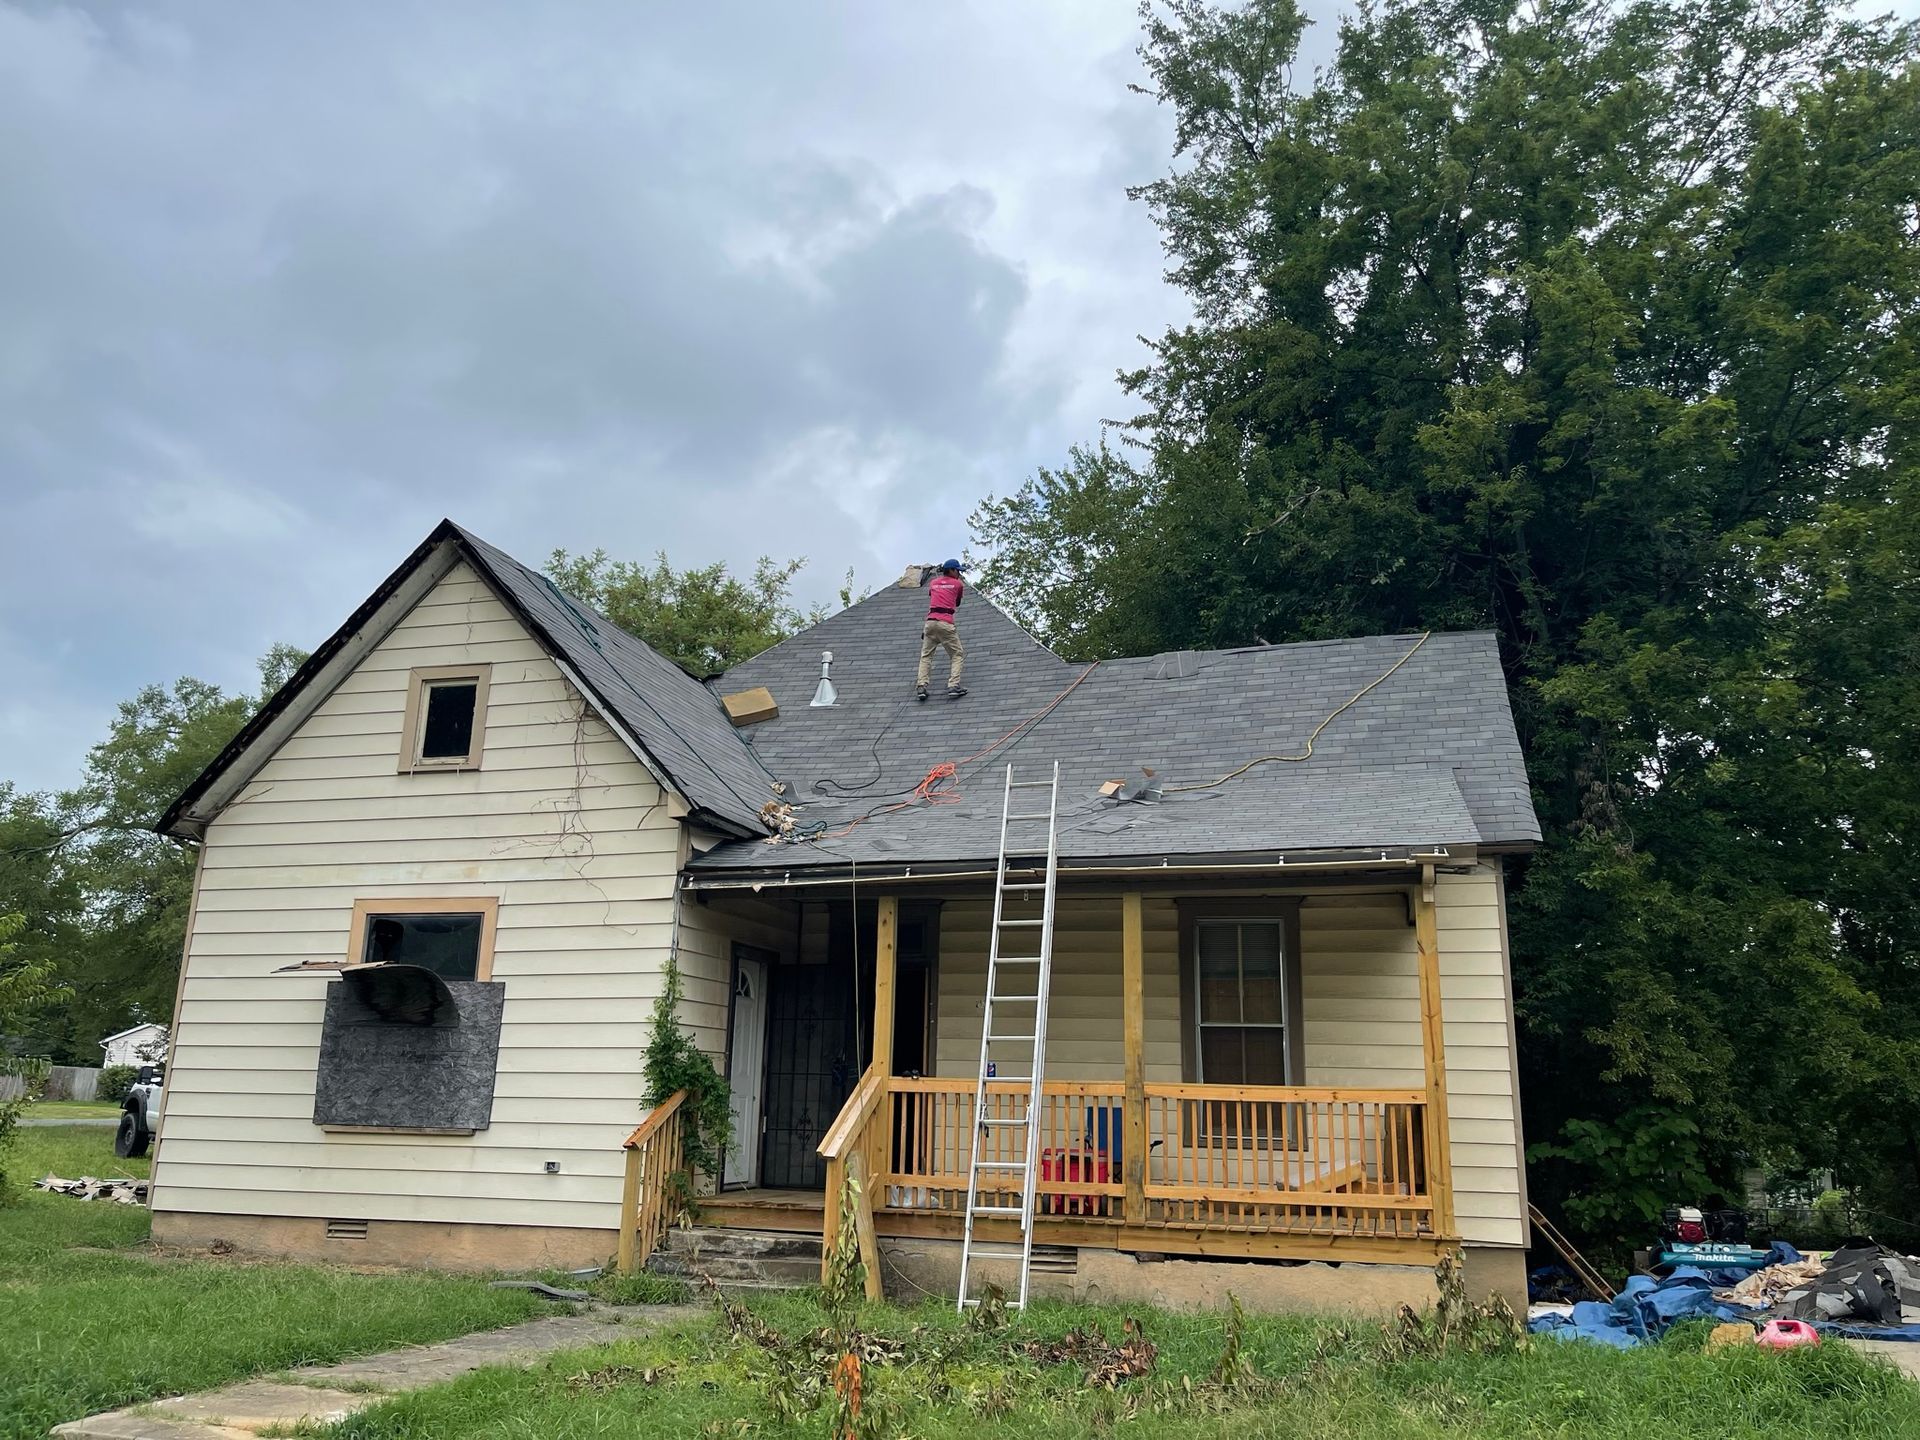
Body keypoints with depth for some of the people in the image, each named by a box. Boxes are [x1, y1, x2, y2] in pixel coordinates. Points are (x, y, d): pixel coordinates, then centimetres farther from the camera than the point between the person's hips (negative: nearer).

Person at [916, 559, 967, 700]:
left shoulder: (934, 582, 19)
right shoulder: (958, 584, 10)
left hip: (930, 621, 4)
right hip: (946, 623, -4)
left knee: (926, 656, 9)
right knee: (957, 654, 4)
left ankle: (921, 687, -5)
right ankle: (954, 686, -12)